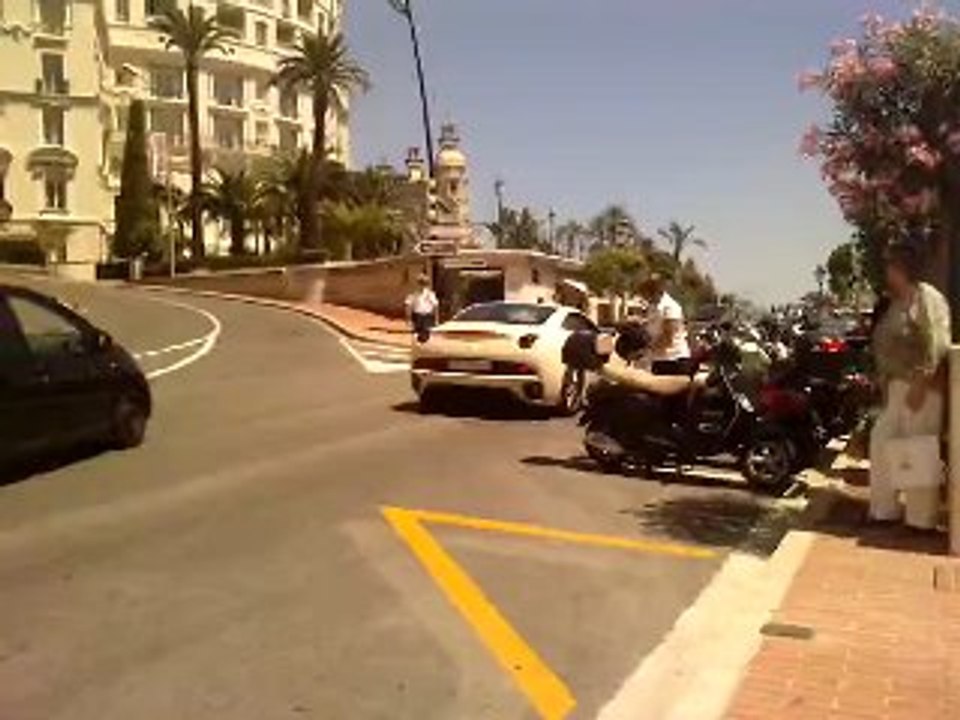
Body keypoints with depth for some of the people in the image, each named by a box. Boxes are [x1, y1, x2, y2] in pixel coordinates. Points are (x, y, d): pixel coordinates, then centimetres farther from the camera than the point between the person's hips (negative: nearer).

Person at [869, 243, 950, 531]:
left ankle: (921, 520, 6)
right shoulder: (897, 302, 16)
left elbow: (937, 346, -21)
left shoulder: (927, 298, -13)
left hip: (920, 388, -10)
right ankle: (886, 510, 22)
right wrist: (884, 383, 16)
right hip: (896, 387, 10)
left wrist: (920, 383, -25)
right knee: (882, 442, 12)